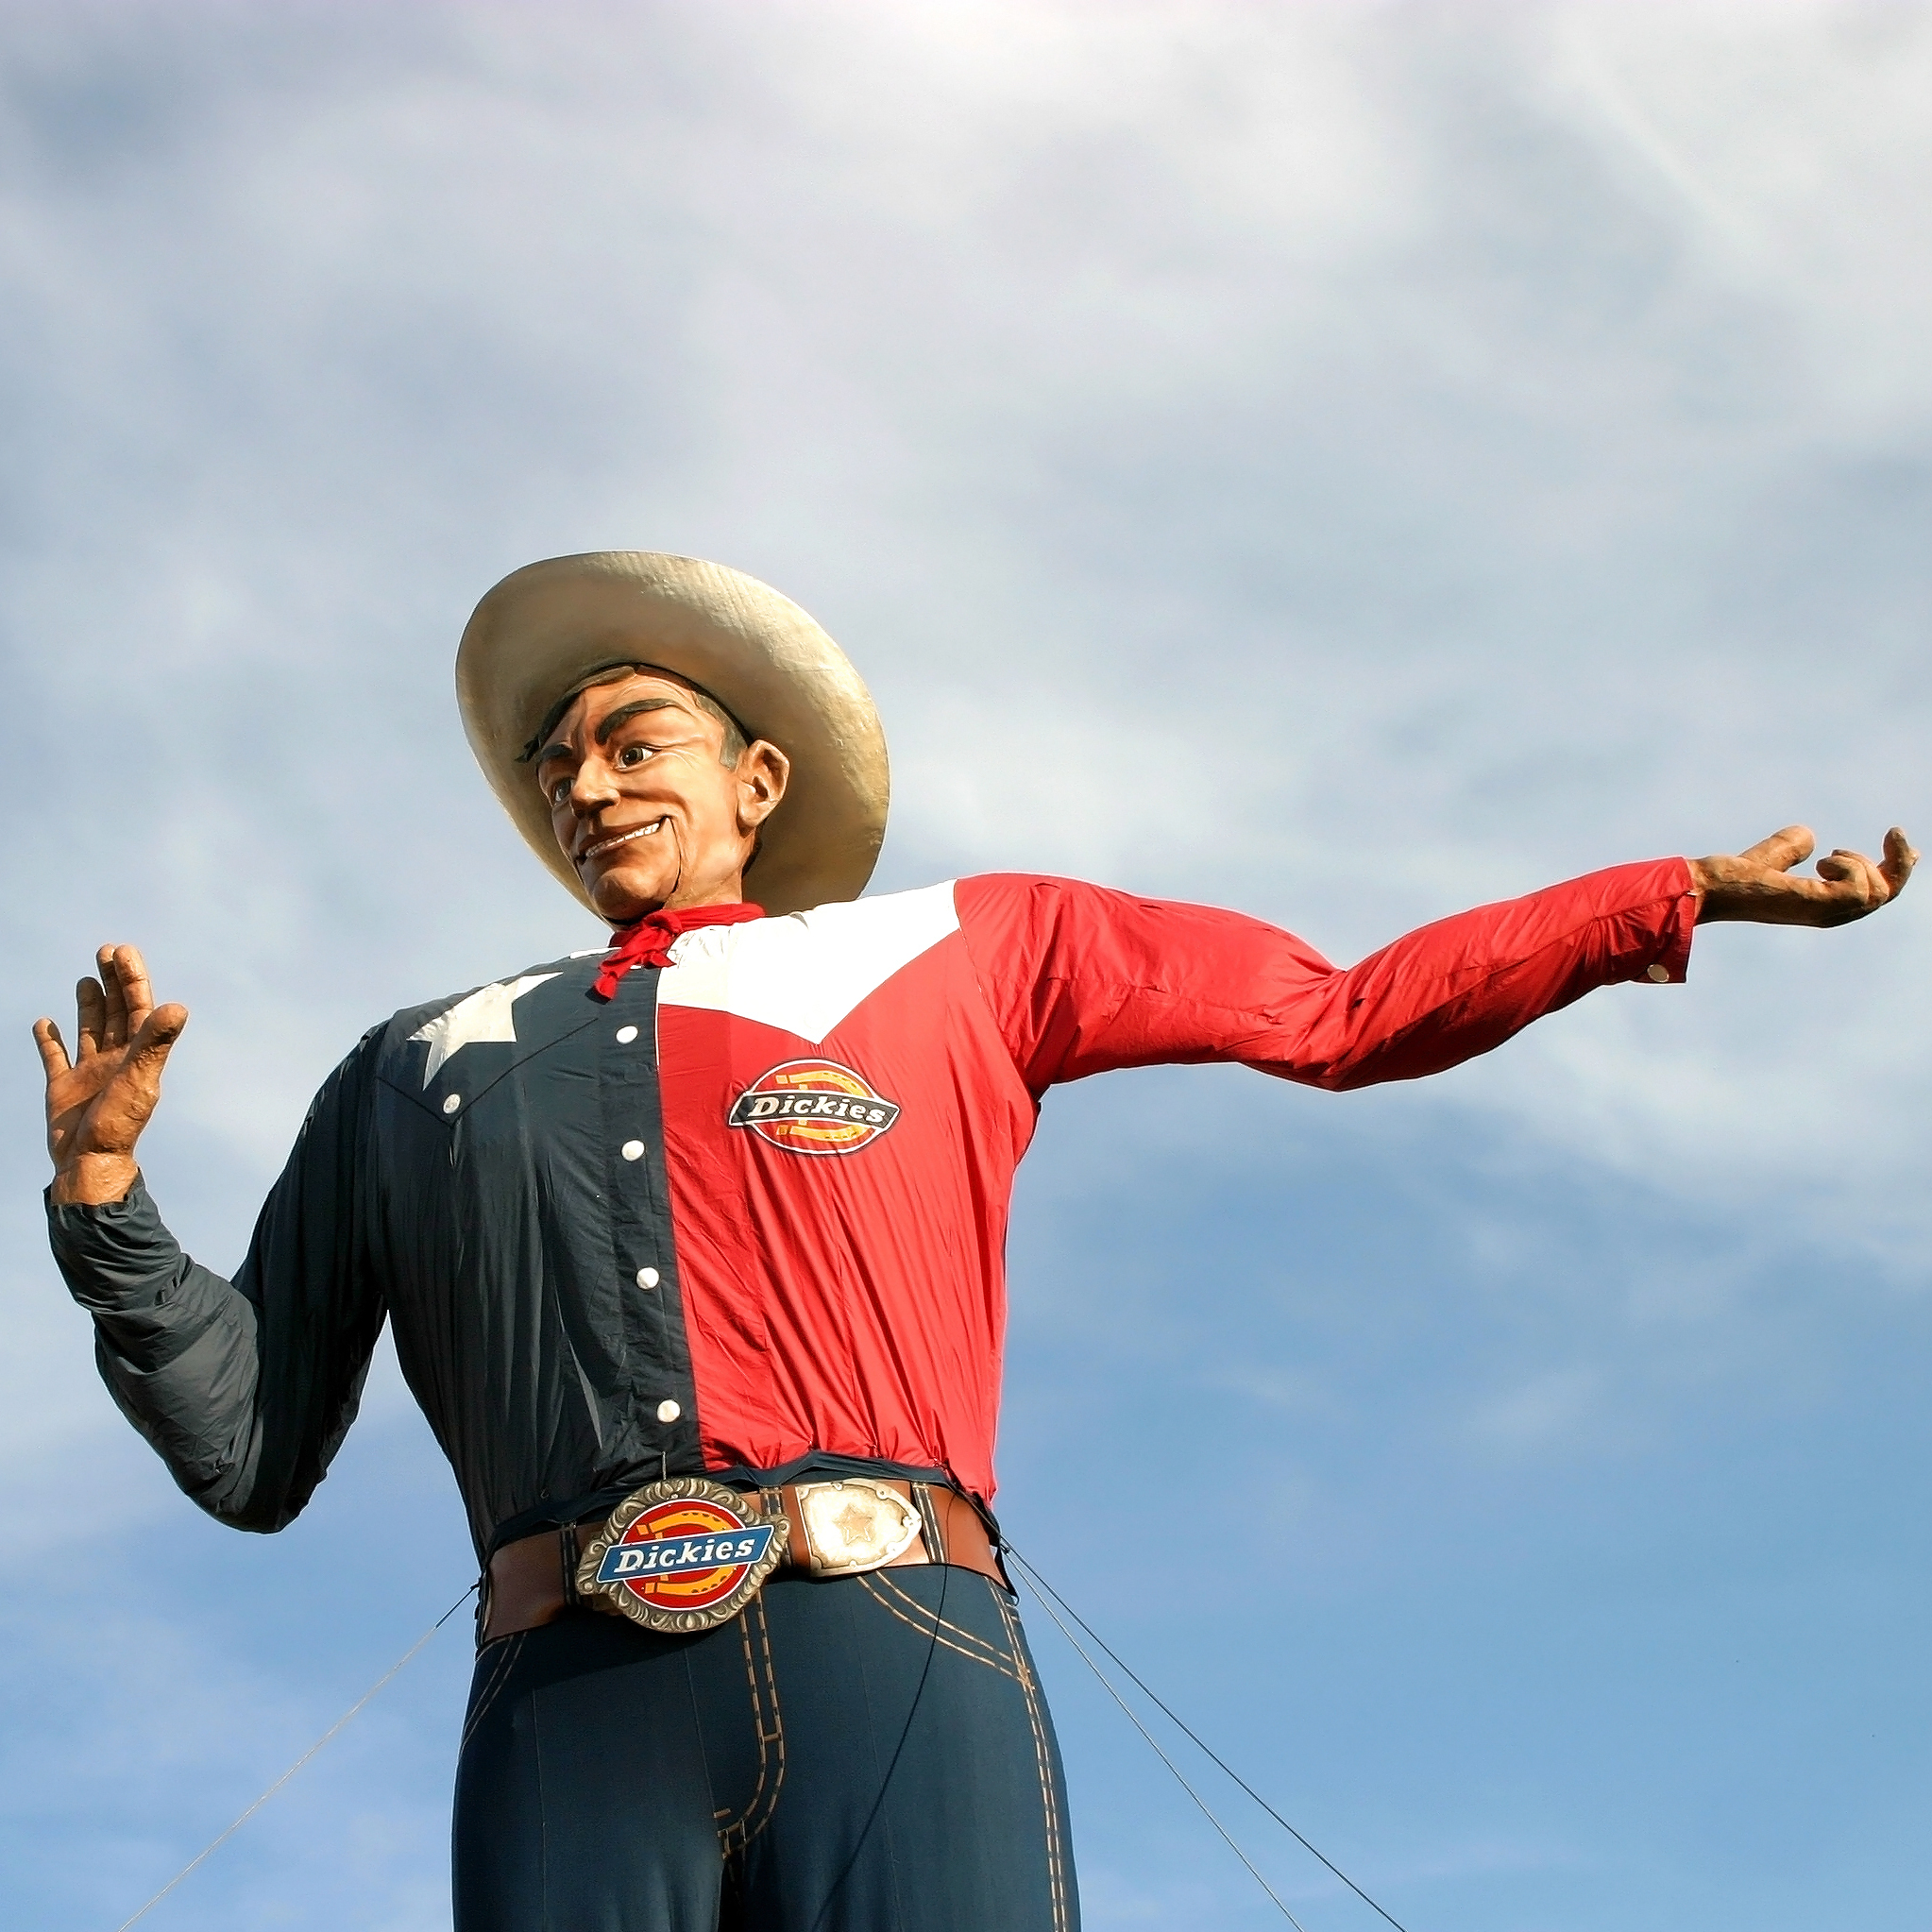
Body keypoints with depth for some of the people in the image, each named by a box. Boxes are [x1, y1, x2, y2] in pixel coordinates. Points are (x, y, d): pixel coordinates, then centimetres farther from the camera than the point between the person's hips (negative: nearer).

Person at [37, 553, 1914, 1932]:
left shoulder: (959, 952, 24)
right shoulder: (414, 1073, 28)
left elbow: (1350, 1013, 29)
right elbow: (250, 1446, 25)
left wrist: (1680, 891, 25)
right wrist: (101, 1195, 10)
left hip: (896, 1660, -1)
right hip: (569, 1702, 2)